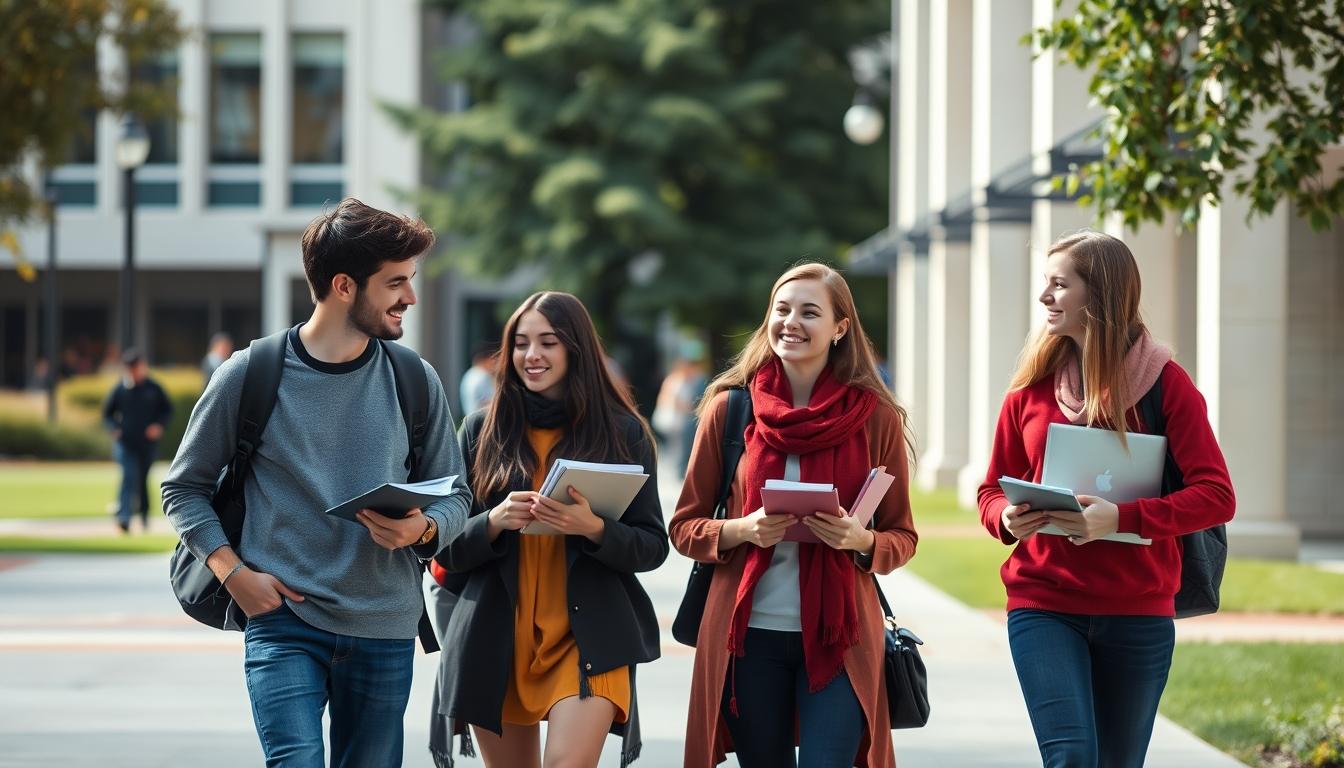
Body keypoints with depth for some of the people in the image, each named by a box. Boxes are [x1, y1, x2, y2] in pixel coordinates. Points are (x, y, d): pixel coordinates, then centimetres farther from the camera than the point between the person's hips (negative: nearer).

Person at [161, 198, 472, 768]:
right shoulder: (249, 375, -2)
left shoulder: (415, 381, 5)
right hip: (283, 624, -3)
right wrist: (233, 573, -7)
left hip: (385, 631, 3)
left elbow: (455, 496, 12)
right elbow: (184, 488, 7)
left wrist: (423, 529, -11)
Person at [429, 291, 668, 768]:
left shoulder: (623, 432, 4)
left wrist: (593, 528, -16)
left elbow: (653, 546, 3)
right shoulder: (482, 430, 8)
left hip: (588, 636, -2)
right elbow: (447, 545, 8)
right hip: (496, 637, 2)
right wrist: (494, 523, -13)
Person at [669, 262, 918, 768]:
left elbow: (903, 537, 7)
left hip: (839, 635, -1)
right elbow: (684, 528, 6)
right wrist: (744, 529, -13)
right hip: (749, 632, 1)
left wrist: (860, 540, -14)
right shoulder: (729, 407, 2)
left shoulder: (875, 416, 1)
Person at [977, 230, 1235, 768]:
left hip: (1137, 612, -1)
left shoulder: (1165, 382, -3)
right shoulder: (1033, 386, 6)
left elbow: (1216, 496, -10)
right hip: (1043, 606, 1)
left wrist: (1122, 519, -23)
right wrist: (1007, 518, -10)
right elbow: (993, 489, 14)